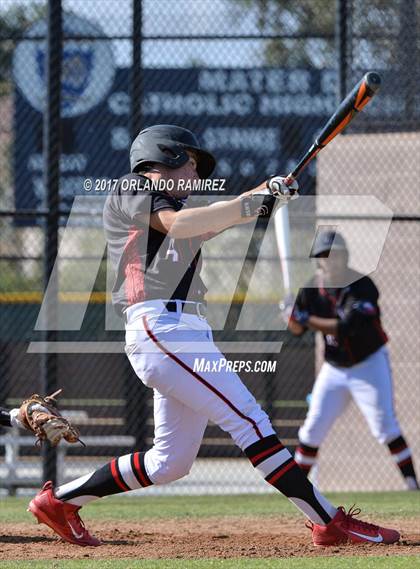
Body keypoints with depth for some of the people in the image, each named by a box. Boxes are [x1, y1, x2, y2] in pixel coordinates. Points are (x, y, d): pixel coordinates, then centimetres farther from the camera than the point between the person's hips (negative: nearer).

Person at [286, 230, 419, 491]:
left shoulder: (363, 287, -21)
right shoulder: (314, 287, -4)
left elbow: (346, 328, -31)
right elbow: (298, 330, 2)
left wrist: (308, 320, -32)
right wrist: (292, 314, -21)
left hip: (369, 364, -5)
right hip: (334, 368, 5)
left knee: (384, 425, -12)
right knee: (314, 428, 4)